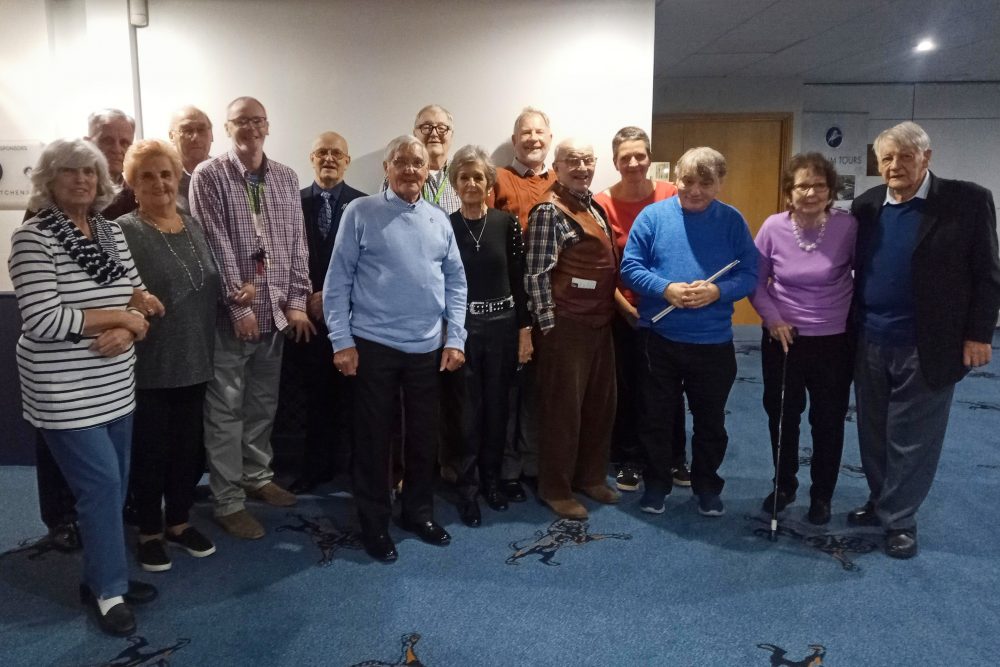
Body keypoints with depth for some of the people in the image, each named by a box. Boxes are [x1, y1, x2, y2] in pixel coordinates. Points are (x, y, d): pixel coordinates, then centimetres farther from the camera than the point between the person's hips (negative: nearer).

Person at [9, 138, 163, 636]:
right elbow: (42, 320, -21)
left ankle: (101, 575, 30)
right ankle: (108, 589, 15)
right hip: (64, 392, -6)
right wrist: (118, 315, -16)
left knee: (114, 482, 12)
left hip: (114, 386, 7)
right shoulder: (32, 238, -13)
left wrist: (126, 330, -13)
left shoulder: (112, 231, 8)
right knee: (101, 483, -3)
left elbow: (139, 296, 8)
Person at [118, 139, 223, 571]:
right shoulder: (123, 232, -9)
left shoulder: (194, 226, 10)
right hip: (148, 366, -5)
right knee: (150, 450, 7)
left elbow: (210, 288, 17)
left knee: (189, 447, 14)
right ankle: (149, 532, 25)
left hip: (194, 362, 5)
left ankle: (179, 523, 32)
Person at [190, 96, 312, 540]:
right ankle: (227, 501, 11)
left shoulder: (286, 178, 9)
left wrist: (296, 301, -1)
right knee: (225, 408, 2)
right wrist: (239, 304, -15)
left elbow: (297, 242, 7)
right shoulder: (208, 176, -5)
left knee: (263, 401, 16)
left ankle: (257, 476, 32)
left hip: (276, 311, 5)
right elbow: (216, 245, -11)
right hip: (229, 312, -5)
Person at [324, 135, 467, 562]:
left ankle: (418, 512, 31)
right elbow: (338, 280, -5)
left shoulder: (439, 221, 8)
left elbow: (455, 282, 10)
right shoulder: (360, 213, -3)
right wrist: (342, 340, -9)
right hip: (374, 345, -3)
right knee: (373, 436, 6)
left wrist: (455, 338, 3)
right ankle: (374, 523, 22)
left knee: (424, 435, 13)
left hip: (428, 347, 4)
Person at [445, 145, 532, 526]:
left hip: (503, 325, 1)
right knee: (468, 410, 4)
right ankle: (467, 489, 17)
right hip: (461, 327, -1)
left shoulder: (506, 223, 0)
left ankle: (491, 479, 28)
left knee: (497, 407, 11)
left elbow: (518, 279, 1)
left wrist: (525, 329, -1)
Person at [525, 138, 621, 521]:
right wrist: (548, 324, -16)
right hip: (566, 324, -8)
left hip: (600, 322, 9)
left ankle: (591, 477, 31)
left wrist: (612, 311, 16)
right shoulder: (549, 211, -11)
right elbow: (537, 274, -15)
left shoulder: (595, 207, 15)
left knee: (601, 403, 15)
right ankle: (555, 489, 16)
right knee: (563, 408, 1)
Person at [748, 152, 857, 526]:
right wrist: (772, 318, -11)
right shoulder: (773, 227, -11)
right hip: (783, 338, 1)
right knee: (781, 415, 15)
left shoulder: (847, 226, -14)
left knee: (828, 420, 12)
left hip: (834, 341, -1)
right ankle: (784, 485, 36)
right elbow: (755, 281, -2)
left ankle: (821, 494, 31)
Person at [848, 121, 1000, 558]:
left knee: (912, 439, 6)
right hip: (869, 343, 4)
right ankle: (880, 501, 33)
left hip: (926, 347, -4)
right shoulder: (866, 205, 5)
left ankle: (899, 518, 21)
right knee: (873, 434, 15)